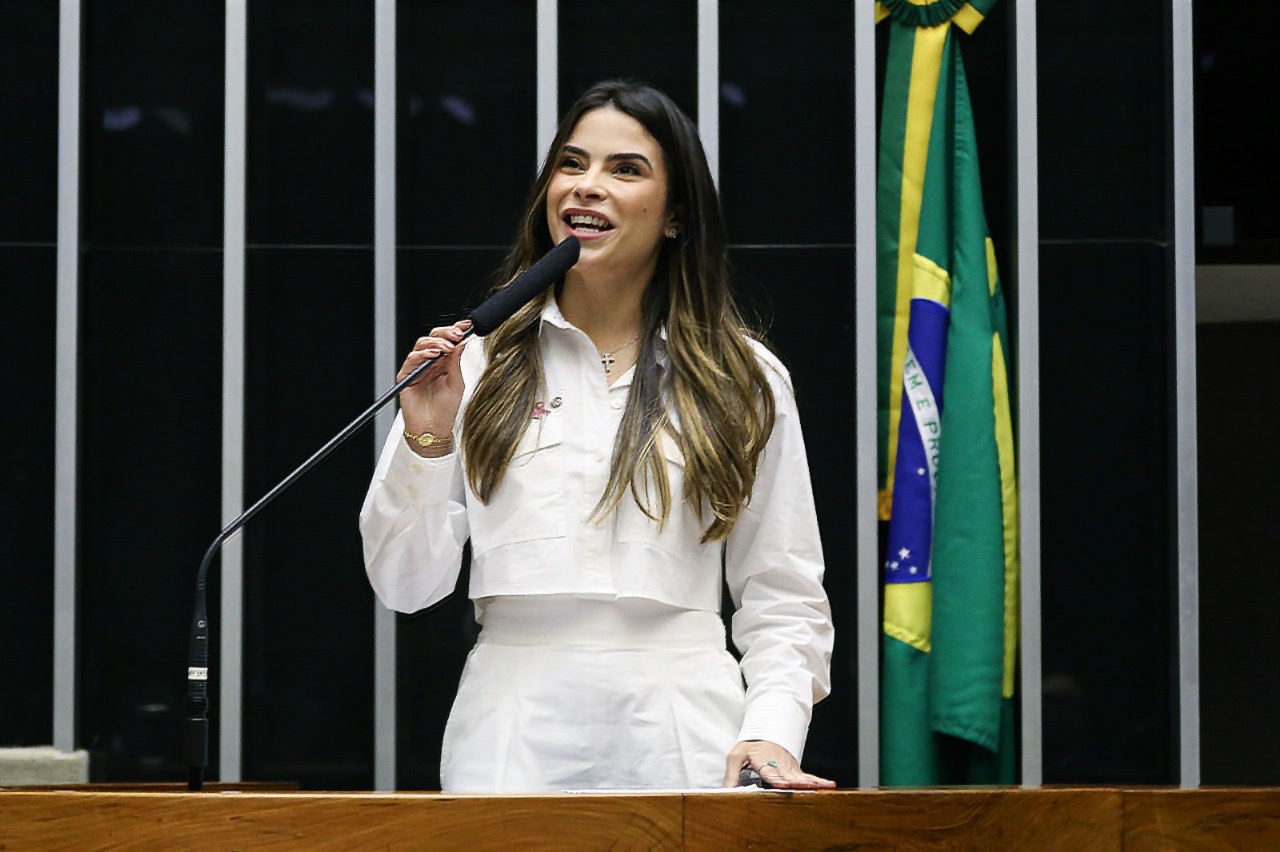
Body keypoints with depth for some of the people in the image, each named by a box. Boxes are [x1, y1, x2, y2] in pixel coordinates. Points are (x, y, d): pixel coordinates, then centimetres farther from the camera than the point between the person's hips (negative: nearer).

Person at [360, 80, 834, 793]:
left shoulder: (746, 381, 8)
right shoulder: (479, 361, 6)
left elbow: (784, 601, 7)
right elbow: (406, 585, 6)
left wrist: (773, 734, -9)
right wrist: (427, 439, -8)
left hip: (679, 735, 0)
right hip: (512, 734, 0)